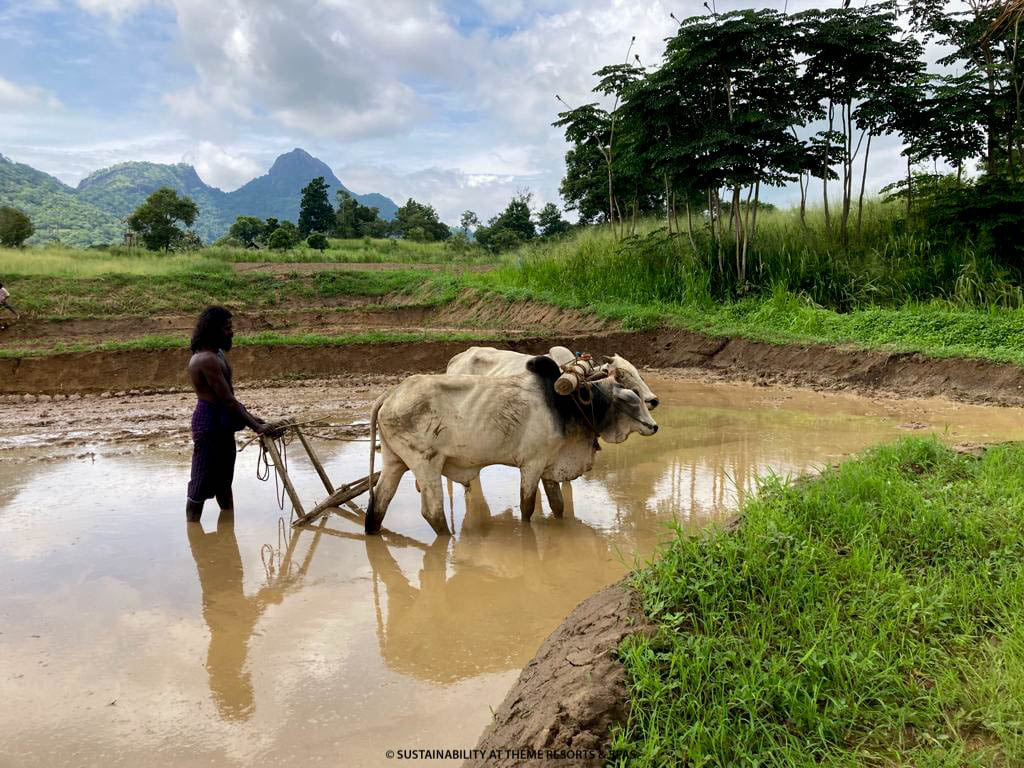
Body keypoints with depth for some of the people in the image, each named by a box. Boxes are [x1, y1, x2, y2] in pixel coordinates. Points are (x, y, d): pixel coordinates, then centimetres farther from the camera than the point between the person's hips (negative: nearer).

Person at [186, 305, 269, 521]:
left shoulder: (218, 354, 11)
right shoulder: (207, 359, -21)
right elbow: (227, 400, -22)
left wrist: (249, 416, 11)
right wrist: (255, 426, -18)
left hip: (222, 424, 11)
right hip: (210, 424, -11)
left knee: (224, 481, 21)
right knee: (201, 486, -1)